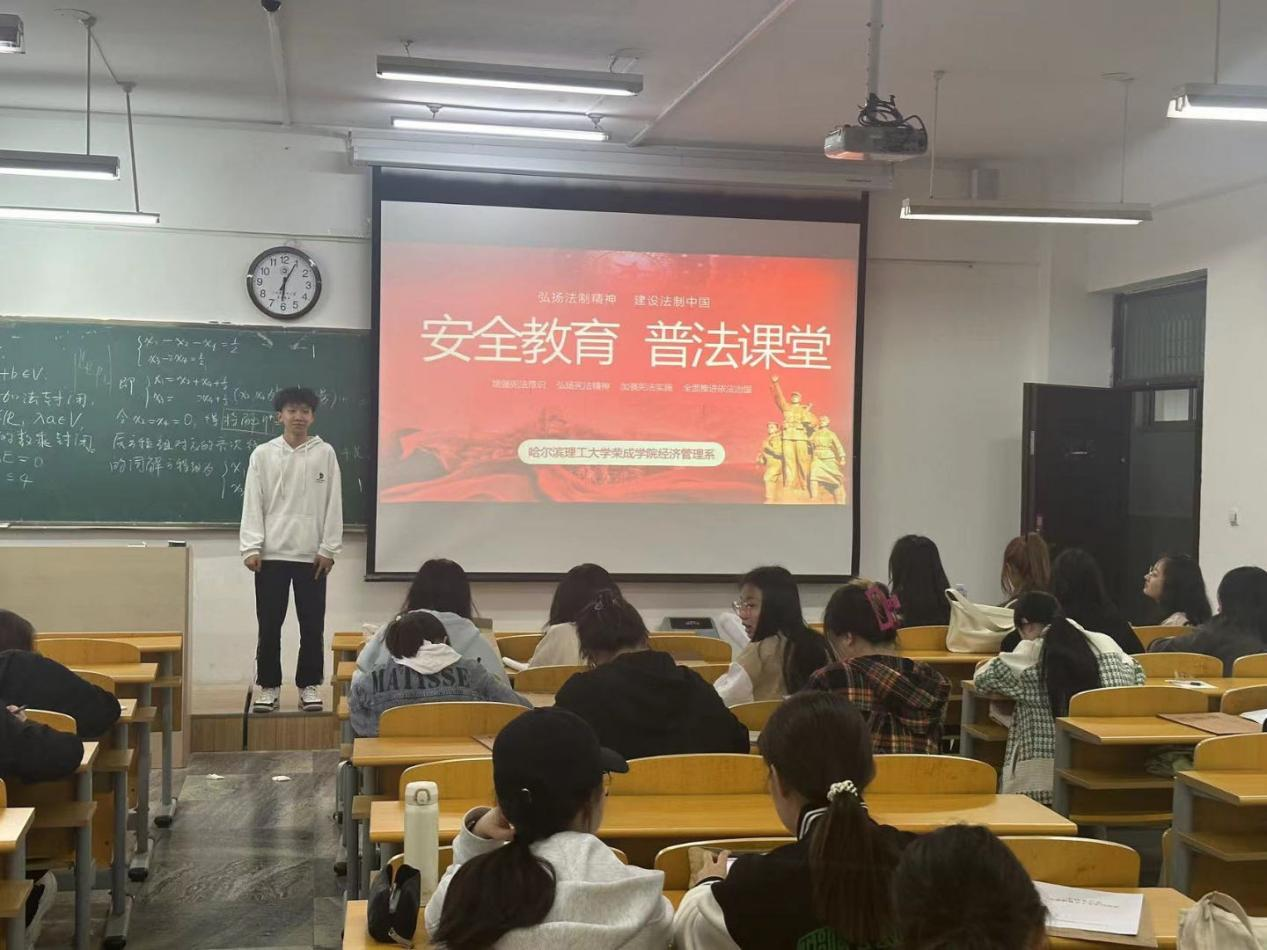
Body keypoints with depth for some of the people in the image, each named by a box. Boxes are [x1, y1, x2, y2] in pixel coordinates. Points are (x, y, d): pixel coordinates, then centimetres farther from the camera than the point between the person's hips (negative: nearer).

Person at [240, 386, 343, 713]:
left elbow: (333, 503, 2)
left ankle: (309, 685, 15)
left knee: (312, 625, 4)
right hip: (271, 553, 0)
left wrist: (329, 549, -4)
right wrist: (251, 548, -7)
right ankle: (268, 686, 15)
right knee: (269, 625, 5)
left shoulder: (325, 453, 3)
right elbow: (252, 503, 1)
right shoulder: (262, 454, 4)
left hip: (311, 554, 0)